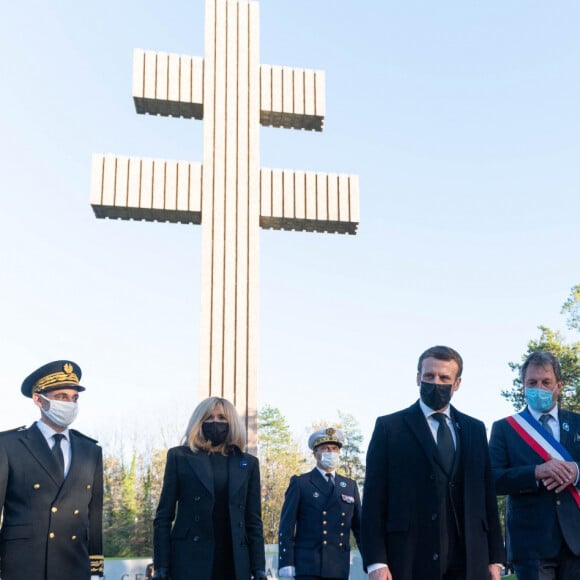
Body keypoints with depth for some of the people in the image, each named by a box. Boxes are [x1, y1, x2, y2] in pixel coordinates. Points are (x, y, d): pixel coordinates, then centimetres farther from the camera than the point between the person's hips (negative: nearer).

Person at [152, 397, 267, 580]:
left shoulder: (248, 463, 14)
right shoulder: (180, 457, 7)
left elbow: (253, 520, 12)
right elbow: (164, 516, 5)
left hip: (234, 563, 2)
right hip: (190, 561, -2)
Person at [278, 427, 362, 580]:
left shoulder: (350, 486, 15)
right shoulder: (300, 483, 3)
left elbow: (359, 528, 15)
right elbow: (287, 527, -1)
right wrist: (286, 566, -9)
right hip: (307, 567, -4)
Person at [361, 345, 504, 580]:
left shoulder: (475, 429, 15)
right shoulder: (389, 427, 4)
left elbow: (487, 495, 14)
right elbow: (374, 499, -1)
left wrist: (495, 557, 8)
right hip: (410, 560, -3)